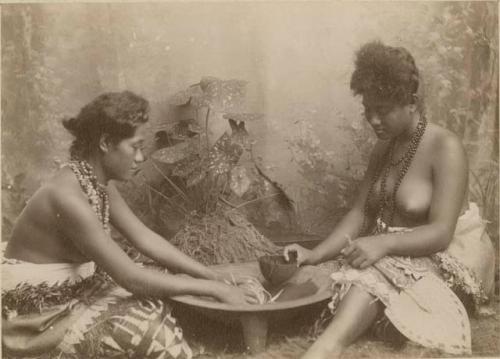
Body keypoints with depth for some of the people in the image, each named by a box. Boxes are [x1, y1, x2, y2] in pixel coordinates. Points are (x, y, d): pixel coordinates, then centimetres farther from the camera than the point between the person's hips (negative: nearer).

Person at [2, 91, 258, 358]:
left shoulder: (100, 183, -1)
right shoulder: (68, 197, -29)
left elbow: (145, 238, 1)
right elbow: (131, 278, -29)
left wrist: (213, 277, -4)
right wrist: (212, 289, -22)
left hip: (74, 288, 9)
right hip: (38, 315, -8)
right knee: (152, 329, -20)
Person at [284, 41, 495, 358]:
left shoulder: (446, 149, -16)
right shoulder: (383, 149, 6)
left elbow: (440, 233, -23)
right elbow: (361, 214, 0)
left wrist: (384, 243, -39)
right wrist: (315, 255, -13)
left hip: (446, 260, -9)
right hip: (393, 256, 9)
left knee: (377, 273, -35)